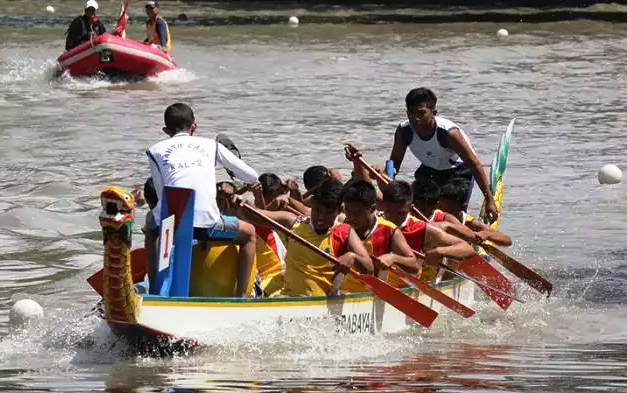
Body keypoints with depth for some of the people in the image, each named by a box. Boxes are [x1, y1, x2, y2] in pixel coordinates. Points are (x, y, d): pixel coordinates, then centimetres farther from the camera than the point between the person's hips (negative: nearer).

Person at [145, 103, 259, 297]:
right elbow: (252, 176, 27)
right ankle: (240, 295, 17)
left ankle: (153, 292, 30)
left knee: (151, 232, 38)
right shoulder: (210, 145, 22)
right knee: (249, 233, 27)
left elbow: (161, 193, 17)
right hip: (206, 221, -1)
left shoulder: (156, 150, 20)